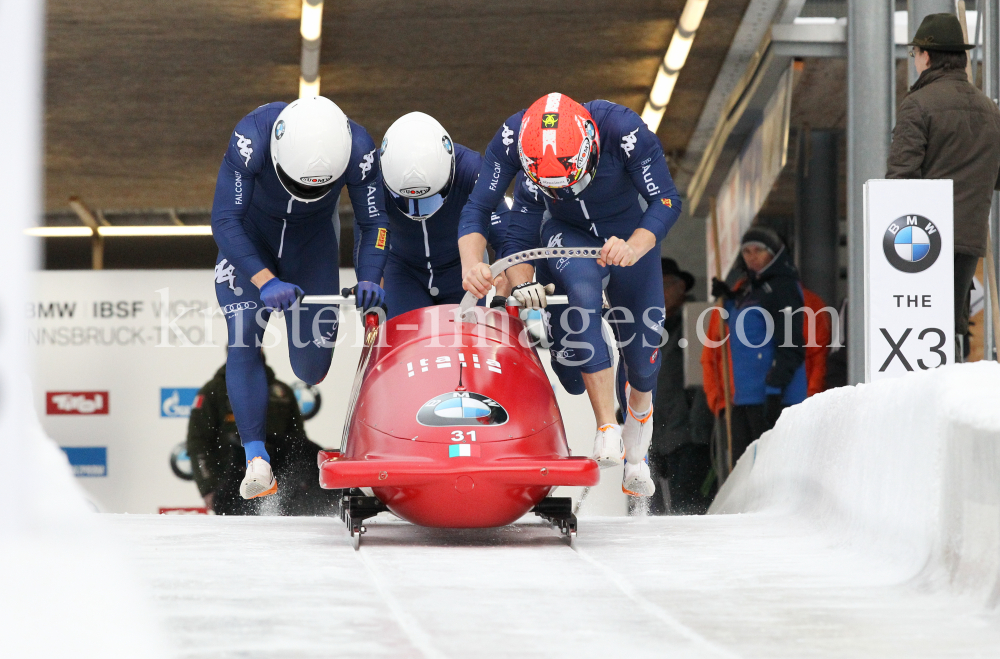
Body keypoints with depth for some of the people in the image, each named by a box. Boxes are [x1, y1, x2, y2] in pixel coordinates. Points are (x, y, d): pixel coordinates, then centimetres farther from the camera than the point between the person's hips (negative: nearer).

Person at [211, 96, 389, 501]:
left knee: (312, 371, -2)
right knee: (243, 339, -20)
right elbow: (224, 221, -34)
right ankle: (256, 461, -22)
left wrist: (368, 280, -32)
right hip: (248, 237, -1)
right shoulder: (252, 138, -36)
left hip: (312, 239, 2)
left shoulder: (359, 149, -29)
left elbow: (374, 223, -15)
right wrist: (264, 280, -45)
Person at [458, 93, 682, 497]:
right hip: (565, 236, 0)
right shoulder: (512, 139, -29)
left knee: (642, 354, 1)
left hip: (629, 237, 0)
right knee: (582, 289, -34)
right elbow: (477, 208, -22)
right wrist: (471, 263, -42)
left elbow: (666, 201, -29)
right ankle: (606, 429, -33)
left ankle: (636, 455, 34)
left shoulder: (623, 130, -34)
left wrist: (635, 248, -48)